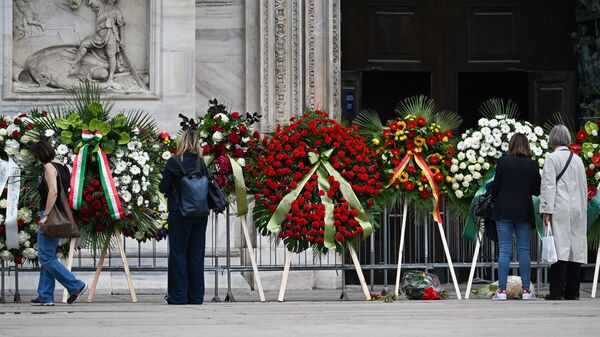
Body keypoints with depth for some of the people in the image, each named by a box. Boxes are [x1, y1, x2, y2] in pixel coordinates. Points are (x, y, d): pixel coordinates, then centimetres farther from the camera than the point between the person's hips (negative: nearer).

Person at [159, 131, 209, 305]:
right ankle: (196, 295, 11)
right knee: (196, 255, 9)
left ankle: (178, 295, 1)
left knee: (178, 254, 2)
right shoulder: (201, 163, 0)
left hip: (180, 213, -4)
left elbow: (163, 187, -7)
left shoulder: (174, 163, -9)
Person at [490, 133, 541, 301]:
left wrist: (494, 199, 17)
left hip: (504, 211, -1)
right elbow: (537, 190, 3)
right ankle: (526, 290, 6)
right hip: (524, 211, 1)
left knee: (504, 250, -1)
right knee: (524, 250, 6)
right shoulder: (532, 165, -1)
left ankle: (502, 290, -5)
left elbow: (496, 186, -3)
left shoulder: (503, 161, -5)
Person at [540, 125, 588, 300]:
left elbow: (549, 185, -10)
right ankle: (572, 292, 6)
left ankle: (557, 291, -12)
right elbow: (584, 186, 17)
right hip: (578, 210, 5)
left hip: (560, 210, -5)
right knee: (575, 248, 5)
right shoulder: (578, 159, 13)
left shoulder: (552, 158, -4)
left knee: (560, 248, -8)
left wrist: (547, 211, -10)